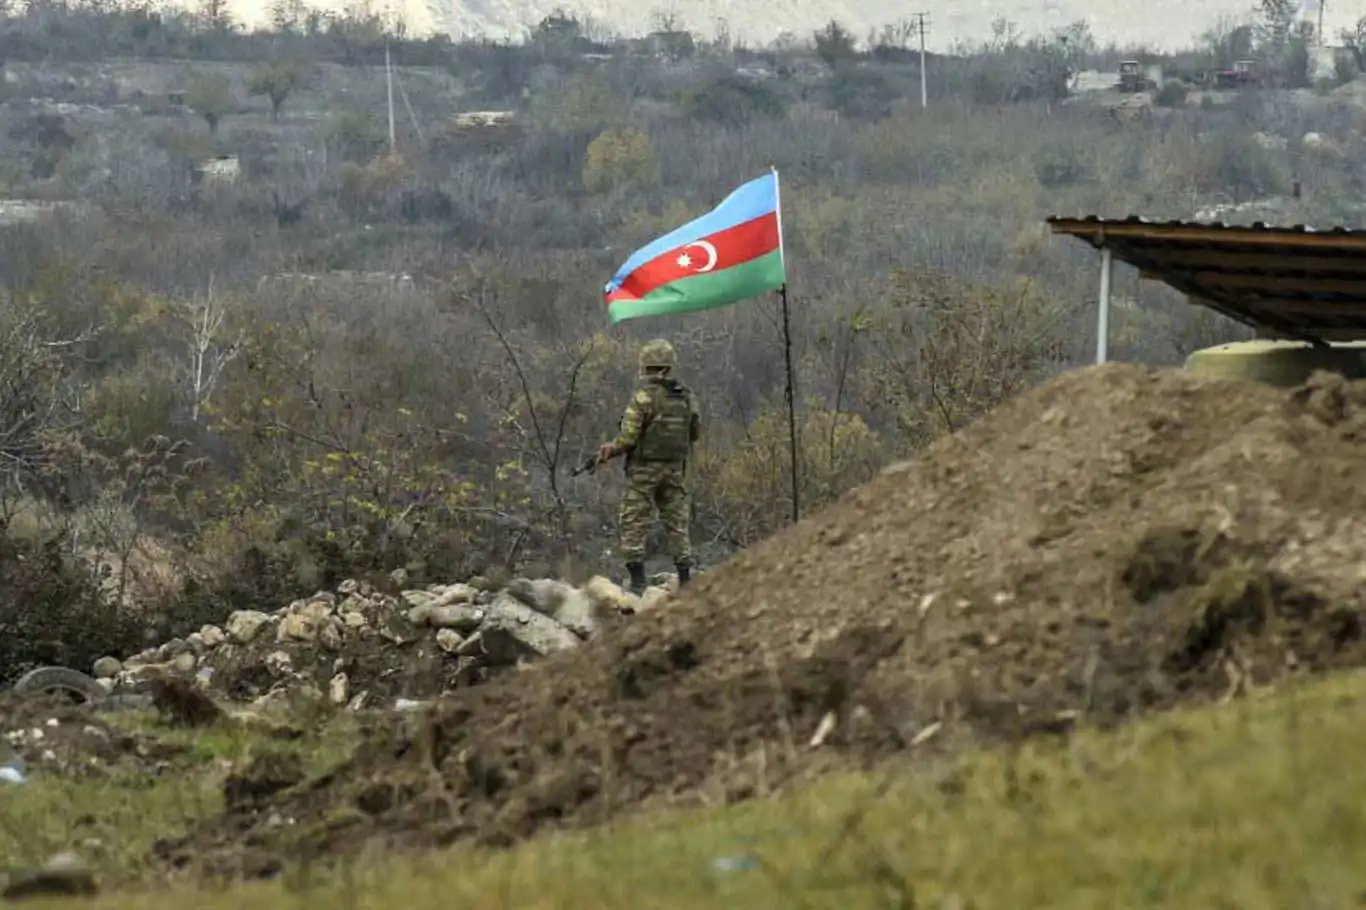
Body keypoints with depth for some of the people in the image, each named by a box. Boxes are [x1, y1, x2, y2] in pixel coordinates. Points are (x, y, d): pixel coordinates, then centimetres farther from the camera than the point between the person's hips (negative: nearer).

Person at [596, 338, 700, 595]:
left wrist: (611, 450, 3)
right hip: (676, 468, 5)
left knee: (634, 524, 2)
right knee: (677, 523, 11)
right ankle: (685, 578, 8)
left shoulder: (644, 395, -14)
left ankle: (637, 582, -4)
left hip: (645, 468, -5)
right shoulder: (687, 396, 3)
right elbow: (695, 432, 12)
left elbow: (628, 436, -15)